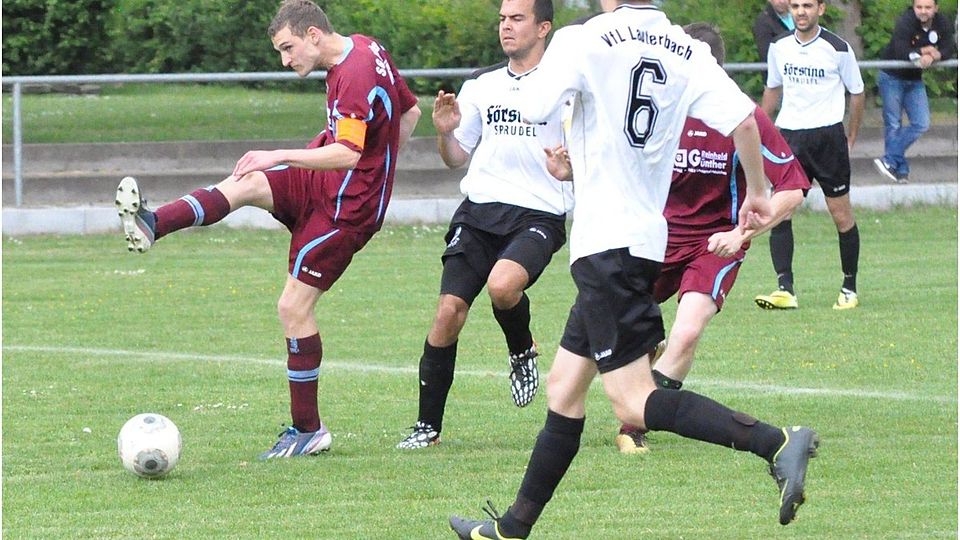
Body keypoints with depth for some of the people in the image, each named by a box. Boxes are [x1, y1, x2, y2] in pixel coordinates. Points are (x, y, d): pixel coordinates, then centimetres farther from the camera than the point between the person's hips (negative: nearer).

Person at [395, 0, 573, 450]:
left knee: (502, 285, -31)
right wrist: (445, 132, -1)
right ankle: (428, 426, 3)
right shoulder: (481, 85, 15)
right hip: (479, 210, 4)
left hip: (538, 215, -4)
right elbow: (456, 157, 20)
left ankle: (523, 352, 3)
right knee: (448, 312, -8)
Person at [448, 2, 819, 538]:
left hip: (606, 242, -8)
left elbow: (532, 107, -7)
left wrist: (542, 69, 13)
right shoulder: (688, 52, 4)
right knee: (564, 387, 17)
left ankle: (777, 443, -27)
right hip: (646, 236, 8)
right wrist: (758, 192, 7)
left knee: (633, 402, -12)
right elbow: (743, 118, -6)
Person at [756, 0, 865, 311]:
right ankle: (785, 290, -11)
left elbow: (857, 93, 6)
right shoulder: (779, 48, 6)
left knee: (841, 215, 2)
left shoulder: (838, 49, -4)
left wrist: (850, 139, 7)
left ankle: (849, 289, 16)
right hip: (789, 136, 3)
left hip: (828, 136, -3)